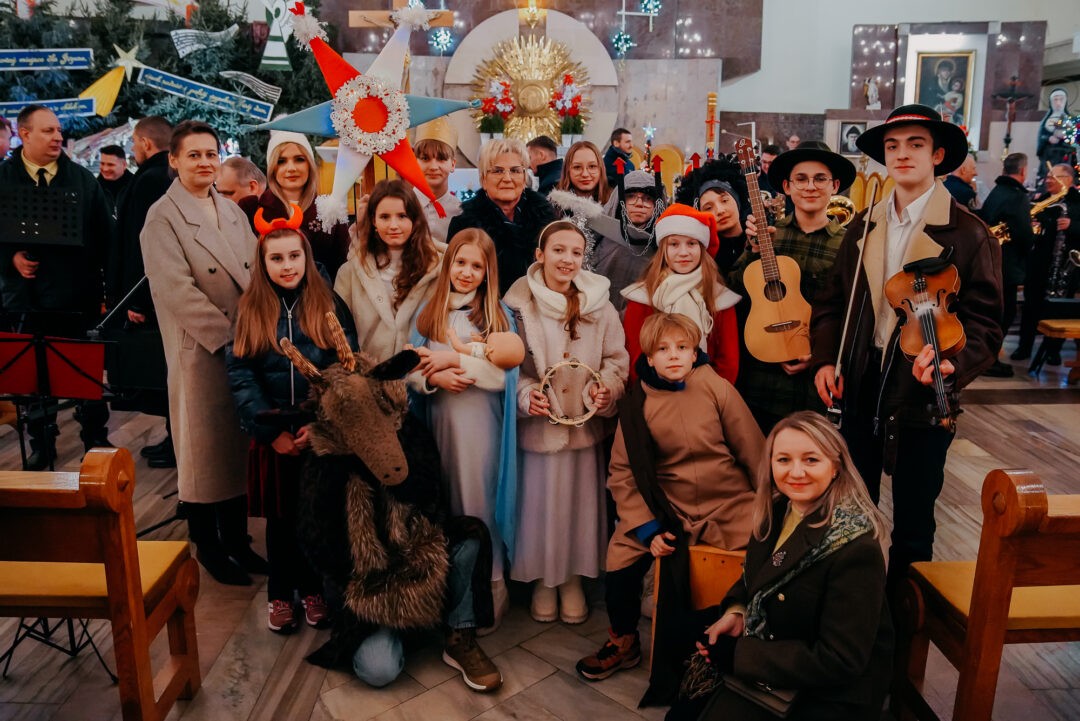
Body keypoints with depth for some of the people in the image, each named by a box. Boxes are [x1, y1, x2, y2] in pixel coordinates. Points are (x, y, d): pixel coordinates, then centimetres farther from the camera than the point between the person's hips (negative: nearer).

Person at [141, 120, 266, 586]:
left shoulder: (232, 212, 13)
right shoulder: (163, 218, -6)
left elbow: (256, 275, 12)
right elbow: (178, 290, -15)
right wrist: (229, 337, -18)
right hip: (200, 351, -6)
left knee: (240, 446, 13)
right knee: (204, 449, 6)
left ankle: (237, 539, 27)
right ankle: (207, 546, 21)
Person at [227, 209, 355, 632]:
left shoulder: (329, 306, 0)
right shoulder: (249, 310, 1)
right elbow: (239, 375, -5)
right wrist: (273, 431, -12)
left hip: (322, 433, 0)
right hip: (273, 434, 0)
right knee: (280, 517, 12)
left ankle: (313, 589, 29)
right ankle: (279, 594, 29)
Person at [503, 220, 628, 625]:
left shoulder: (598, 304, -1)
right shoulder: (519, 304, -6)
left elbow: (616, 359, 4)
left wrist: (607, 390, -14)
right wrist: (525, 395, -18)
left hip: (586, 424, 2)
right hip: (538, 425, -1)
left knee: (580, 502, 10)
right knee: (540, 503, 7)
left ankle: (573, 581, 30)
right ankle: (543, 581, 29)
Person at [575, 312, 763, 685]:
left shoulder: (716, 387, -6)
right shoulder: (636, 403, -2)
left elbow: (753, 451, -2)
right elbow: (623, 472, -4)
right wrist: (647, 530, -13)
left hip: (729, 506, -1)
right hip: (669, 509, 1)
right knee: (622, 557, -13)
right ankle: (624, 641, 17)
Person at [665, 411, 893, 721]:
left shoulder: (855, 548, -25)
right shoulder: (777, 511, -3)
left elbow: (839, 661, -24)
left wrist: (735, 655, -21)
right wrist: (735, 611, -5)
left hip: (829, 695, -6)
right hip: (767, 652, 6)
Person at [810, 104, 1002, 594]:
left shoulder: (969, 235, -7)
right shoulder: (863, 226, 8)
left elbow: (984, 322, -9)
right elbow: (832, 299, 11)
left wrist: (953, 362, -28)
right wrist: (825, 358, -2)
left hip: (922, 393, -4)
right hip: (858, 386, 4)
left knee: (913, 523, 10)